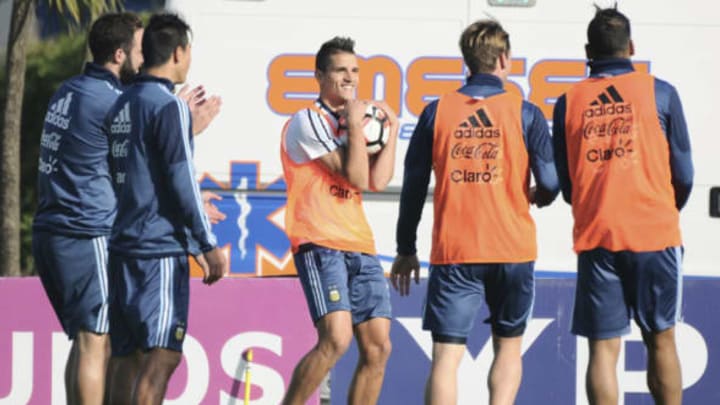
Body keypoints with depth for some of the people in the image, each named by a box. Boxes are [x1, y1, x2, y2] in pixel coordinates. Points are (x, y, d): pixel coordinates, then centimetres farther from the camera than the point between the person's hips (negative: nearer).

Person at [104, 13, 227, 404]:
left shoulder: (121, 105, 15)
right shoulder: (170, 107, -10)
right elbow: (182, 182, -15)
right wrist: (208, 245, -9)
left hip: (124, 241, 8)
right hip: (160, 246, -8)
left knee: (129, 356, 8)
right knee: (161, 356, -10)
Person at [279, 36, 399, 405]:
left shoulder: (351, 123, 21)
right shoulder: (309, 121, -4)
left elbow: (377, 181, 7)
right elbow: (357, 177, -11)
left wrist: (392, 130, 9)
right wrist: (355, 124, -8)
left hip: (359, 246, 8)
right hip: (320, 243, -8)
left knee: (378, 347, 2)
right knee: (336, 338, -23)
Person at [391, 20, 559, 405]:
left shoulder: (437, 112, 3)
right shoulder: (524, 114, -2)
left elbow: (413, 186, 5)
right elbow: (550, 183, -5)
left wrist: (406, 250, 13)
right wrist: (536, 197, 20)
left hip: (452, 253, 0)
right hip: (512, 250, 0)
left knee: (446, 355, -2)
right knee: (508, 346, 16)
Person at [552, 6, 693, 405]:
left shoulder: (568, 102, 5)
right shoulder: (658, 93, 0)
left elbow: (565, 183, 9)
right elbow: (683, 173, 3)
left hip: (594, 237, 1)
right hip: (654, 234, -1)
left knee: (602, 347, 2)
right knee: (661, 340, 9)